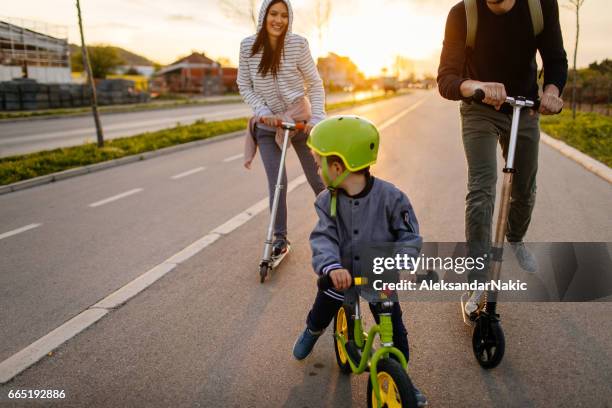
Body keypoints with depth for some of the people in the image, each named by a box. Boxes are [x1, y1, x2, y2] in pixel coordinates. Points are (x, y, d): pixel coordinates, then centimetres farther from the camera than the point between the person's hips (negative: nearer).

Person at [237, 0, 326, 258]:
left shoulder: (297, 44, -10)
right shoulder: (248, 46, -5)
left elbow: (315, 84, -5)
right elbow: (244, 85, 2)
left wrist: (316, 117, -16)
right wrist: (262, 111, -12)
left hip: (300, 121, -1)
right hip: (268, 124, 1)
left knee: (317, 179, 8)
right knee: (276, 183, -5)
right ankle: (280, 238, 11)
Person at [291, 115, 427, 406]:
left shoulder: (390, 197, -23)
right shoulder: (327, 201, -14)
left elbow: (410, 237, -17)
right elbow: (322, 238, -24)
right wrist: (331, 266, -44)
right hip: (341, 276, 3)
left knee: (395, 332, 5)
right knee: (320, 314, 23)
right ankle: (312, 331, 60)